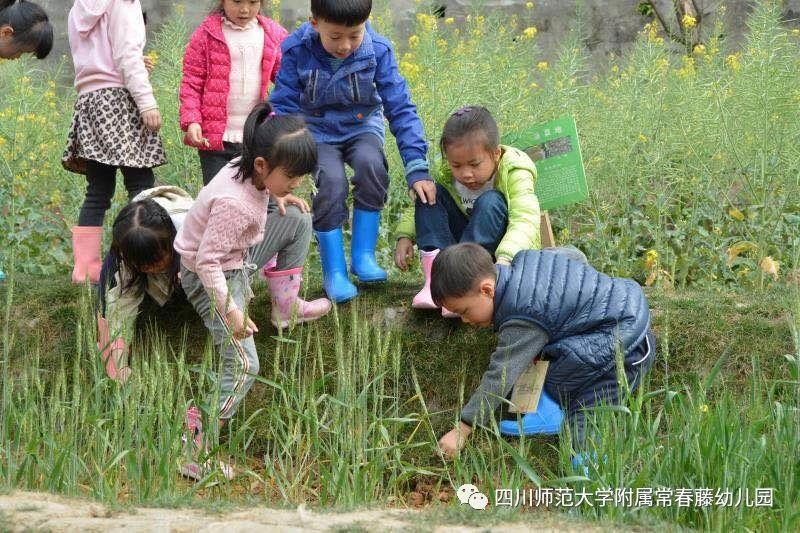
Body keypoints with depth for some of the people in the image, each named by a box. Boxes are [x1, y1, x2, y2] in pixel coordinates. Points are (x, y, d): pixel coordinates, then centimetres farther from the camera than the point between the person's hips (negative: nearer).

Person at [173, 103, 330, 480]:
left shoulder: (247, 169, -9)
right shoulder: (235, 204, -35)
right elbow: (207, 262, -33)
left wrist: (278, 197, 7)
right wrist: (230, 310, -33)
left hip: (237, 259, 9)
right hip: (211, 278, -9)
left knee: (299, 223, 14)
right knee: (243, 366, -15)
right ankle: (197, 452, -16)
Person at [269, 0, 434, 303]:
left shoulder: (377, 51, -19)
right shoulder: (296, 51, -22)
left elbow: (400, 109, -14)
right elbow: (282, 109, -15)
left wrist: (417, 168, -22)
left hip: (362, 127, 1)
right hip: (317, 132, -1)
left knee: (371, 165, -30)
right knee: (332, 183, -28)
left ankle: (363, 256, -15)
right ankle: (334, 272, -11)